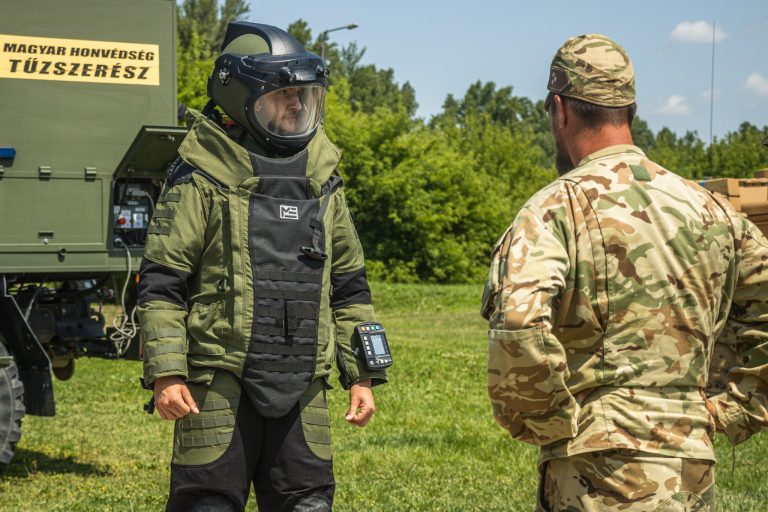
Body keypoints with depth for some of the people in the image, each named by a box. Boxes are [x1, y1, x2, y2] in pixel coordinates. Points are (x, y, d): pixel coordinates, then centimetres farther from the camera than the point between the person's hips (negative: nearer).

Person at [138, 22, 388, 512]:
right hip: (219, 386, -5)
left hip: (302, 389, 5)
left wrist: (361, 375, 13)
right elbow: (162, 283, -5)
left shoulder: (322, 179, 13)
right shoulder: (204, 177, -4)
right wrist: (165, 373, -14)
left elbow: (349, 287, 18)